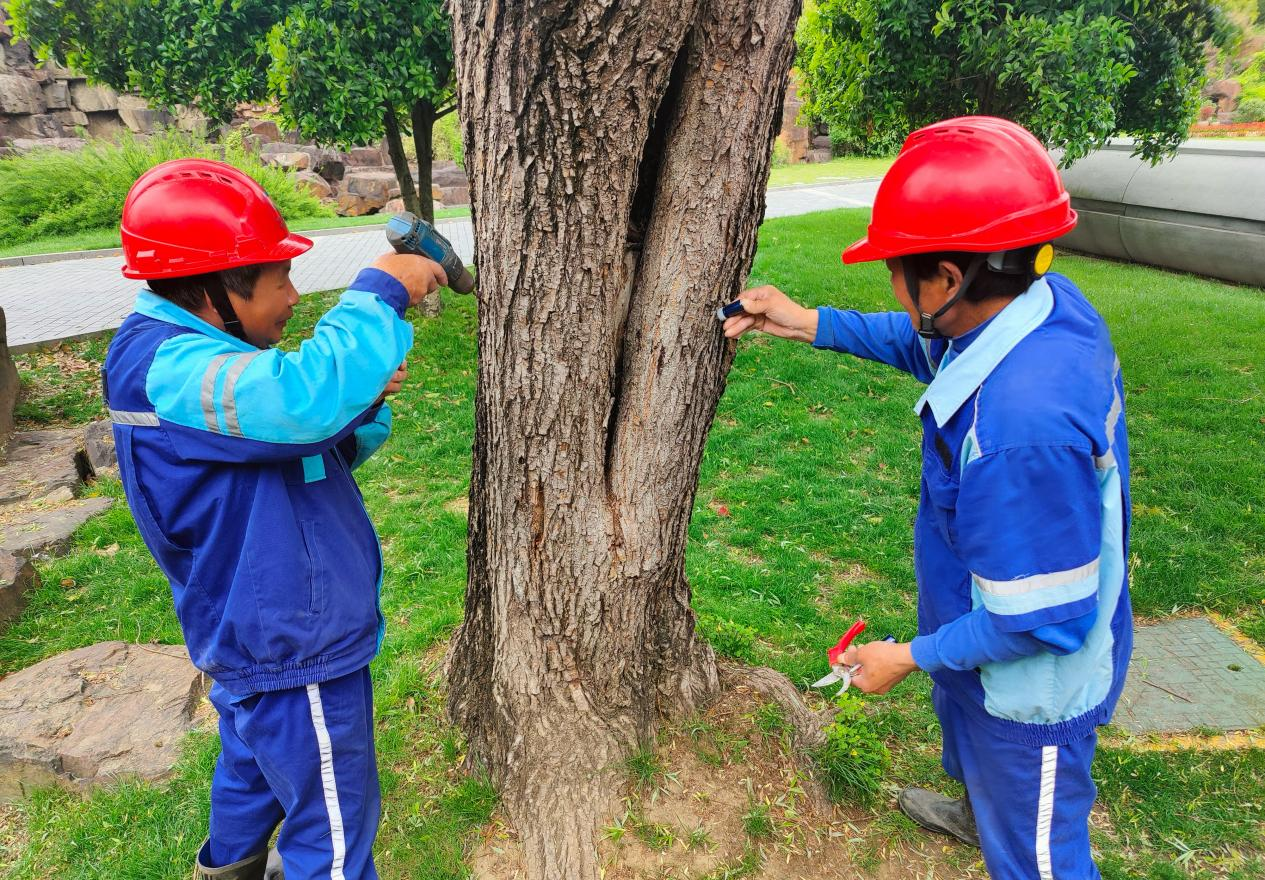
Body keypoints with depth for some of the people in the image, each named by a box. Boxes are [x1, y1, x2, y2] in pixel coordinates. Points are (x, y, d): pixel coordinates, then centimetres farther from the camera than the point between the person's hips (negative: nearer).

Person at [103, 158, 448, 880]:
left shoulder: (199, 353, 6)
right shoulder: (169, 371, -28)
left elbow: (314, 449, 11)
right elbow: (304, 397, -48)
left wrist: (365, 402, -10)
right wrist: (381, 290, -35)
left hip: (258, 633, 10)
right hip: (296, 655, -10)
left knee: (253, 769, 32)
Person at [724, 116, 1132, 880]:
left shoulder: (1021, 428, -43)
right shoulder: (1047, 300, -15)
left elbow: (1039, 619, -32)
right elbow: (926, 343, 6)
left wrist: (911, 658, -18)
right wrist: (812, 323, -1)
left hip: (1032, 680, -9)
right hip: (991, 631, 9)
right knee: (968, 729, 37)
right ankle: (980, 814, 68)